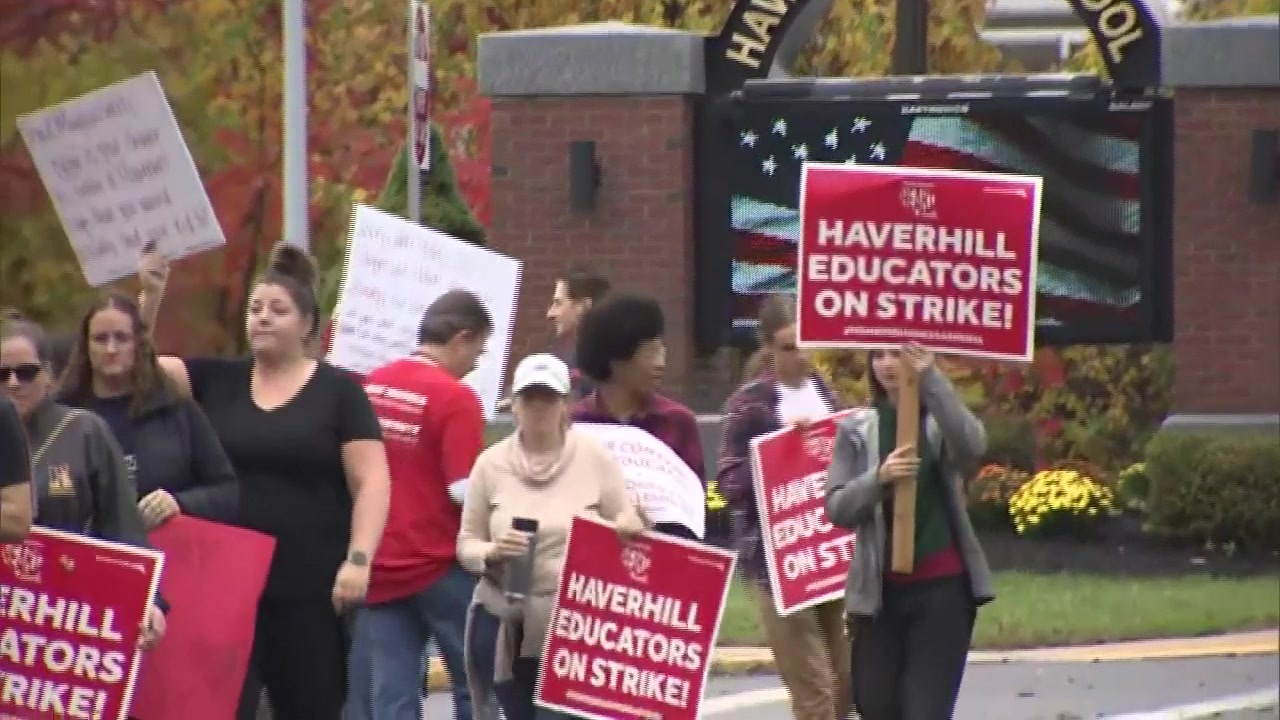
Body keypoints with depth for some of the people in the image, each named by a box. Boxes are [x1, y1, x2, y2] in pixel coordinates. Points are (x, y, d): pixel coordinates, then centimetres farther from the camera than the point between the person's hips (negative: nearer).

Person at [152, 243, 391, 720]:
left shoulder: (338, 391, 2)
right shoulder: (218, 380, 11)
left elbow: (371, 482, -4)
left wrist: (359, 559, -15)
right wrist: (149, 295, -13)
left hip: (310, 586, -2)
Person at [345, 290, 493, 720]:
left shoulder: (371, 388, 7)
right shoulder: (455, 399, -13)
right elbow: (466, 492, -17)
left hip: (379, 568, 5)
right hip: (440, 564, -5)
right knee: (477, 685, 8)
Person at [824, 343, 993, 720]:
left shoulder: (941, 421, 1)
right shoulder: (857, 429, 6)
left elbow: (972, 446, -22)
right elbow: (837, 507, -1)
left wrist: (931, 379, -28)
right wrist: (879, 477, -19)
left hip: (942, 587, -3)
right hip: (880, 589, 3)